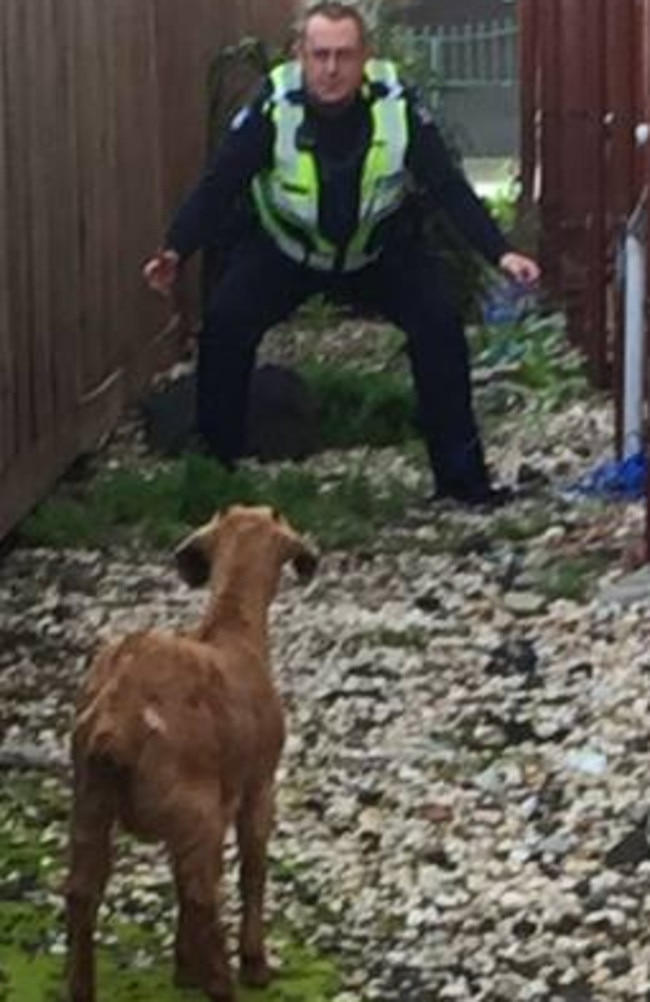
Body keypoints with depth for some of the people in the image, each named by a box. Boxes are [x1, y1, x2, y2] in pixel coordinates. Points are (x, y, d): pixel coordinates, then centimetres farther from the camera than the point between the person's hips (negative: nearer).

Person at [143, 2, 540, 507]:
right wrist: (175, 251, -38)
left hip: (378, 250, 1)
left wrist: (500, 252, -30)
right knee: (224, 322, -21)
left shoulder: (396, 104, -25)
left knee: (440, 321, -18)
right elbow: (219, 184, -24)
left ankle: (462, 475, -4)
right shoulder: (274, 106, -27)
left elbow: (449, 186, -19)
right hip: (283, 249, -1)